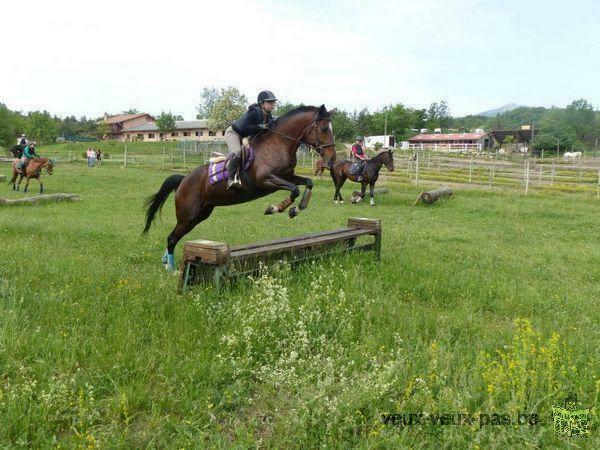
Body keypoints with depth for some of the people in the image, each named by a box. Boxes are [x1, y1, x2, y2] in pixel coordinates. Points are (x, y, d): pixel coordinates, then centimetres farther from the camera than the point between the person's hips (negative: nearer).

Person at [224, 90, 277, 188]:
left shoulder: (269, 117, -8)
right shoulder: (253, 112, -32)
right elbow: (243, 128, -36)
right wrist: (260, 126, -38)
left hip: (246, 136, 9)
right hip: (233, 132, -9)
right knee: (237, 152, -30)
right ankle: (231, 178, -26)